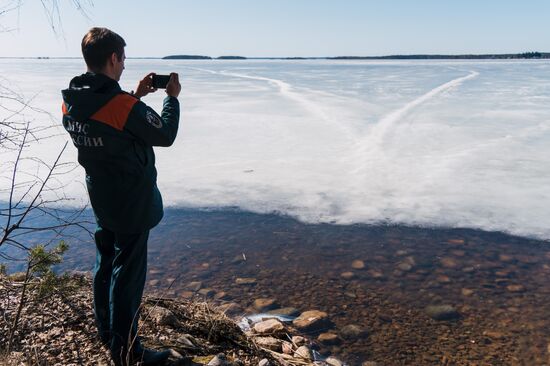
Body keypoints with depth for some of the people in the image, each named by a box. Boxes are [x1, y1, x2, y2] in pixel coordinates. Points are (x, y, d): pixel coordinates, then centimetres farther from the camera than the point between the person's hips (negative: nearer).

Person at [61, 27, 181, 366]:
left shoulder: (70, 103, -3)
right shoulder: (126, 106, -26)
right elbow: (165, 135, -13)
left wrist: (135, 96, 11)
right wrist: (172, 98, 0)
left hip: (101, 200, 8)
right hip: (132, 204, -8)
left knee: (106, 264, 21)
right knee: (128, 275, 3)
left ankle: (107, 332, 39)